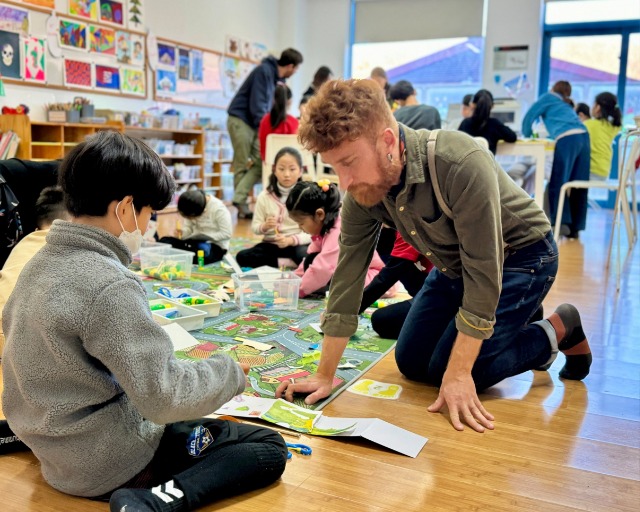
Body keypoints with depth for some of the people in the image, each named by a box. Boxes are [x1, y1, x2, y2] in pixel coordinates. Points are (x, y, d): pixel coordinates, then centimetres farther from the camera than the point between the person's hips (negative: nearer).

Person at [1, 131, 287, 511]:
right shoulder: (110, 286, -27)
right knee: (271, 448, -7)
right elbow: (163, 396, -27)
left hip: (56, 447, 9)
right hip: (108, 462, -9)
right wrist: (230, 372, -11)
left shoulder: (41, 263, 1)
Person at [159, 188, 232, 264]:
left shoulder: (218, 209, -18)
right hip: (194, 242, 6)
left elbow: (227, 234, -16)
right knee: (164, 241, -15)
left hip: (215, 246, -5)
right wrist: (182, 232, -17)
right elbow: (188, 228, 5)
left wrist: (207, 236, -22)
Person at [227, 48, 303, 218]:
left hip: (256, 123, 8)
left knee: (260, 163, -5)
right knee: (242, 165, -6)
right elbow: (257, 103, -20)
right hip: (240, 120, -8)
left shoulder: (279, 78, 12)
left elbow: (272, 105, 17)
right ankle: (241, 204, -1)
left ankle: (239, 199, -9)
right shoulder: (264, 71, -15)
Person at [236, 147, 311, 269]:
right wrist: (265, 226, -19)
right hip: (271, 244, 4)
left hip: (297, 244, -4)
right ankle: (288, 263, -20)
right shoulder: (265, 196, 0)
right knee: (242, 257, -23)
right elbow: (255, 226, 4)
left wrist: (291, 240, -28)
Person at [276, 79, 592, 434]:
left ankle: (558, 331, 7)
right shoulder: (361, 191, -17)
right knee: (410, 363, 9)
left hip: (520, 255, -6)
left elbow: (483, 274, -32)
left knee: (449, 374, -13)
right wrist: (324, 376, -11)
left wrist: (457, 374, -28)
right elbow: (347, 276, -13)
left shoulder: (462, 165, -37)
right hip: (454, 263, 7)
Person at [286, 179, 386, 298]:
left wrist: (297, 290, -27)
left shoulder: (340, 231, -29)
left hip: (368, 278, -10)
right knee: (311, 260, -6)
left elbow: (323, 268, -35)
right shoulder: (325, 227, 2)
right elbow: (311, 256, 12)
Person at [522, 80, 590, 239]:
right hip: (583, 137, 6)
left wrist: (527, 135, 29)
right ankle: (575, 227, 5)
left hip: (567, 139, -6)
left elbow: (529, 117, 15)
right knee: (578, 185, 5)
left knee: (557, 183, -2)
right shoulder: (566, 105, 36)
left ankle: (562, 223, -11)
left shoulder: (548, 97, 18)